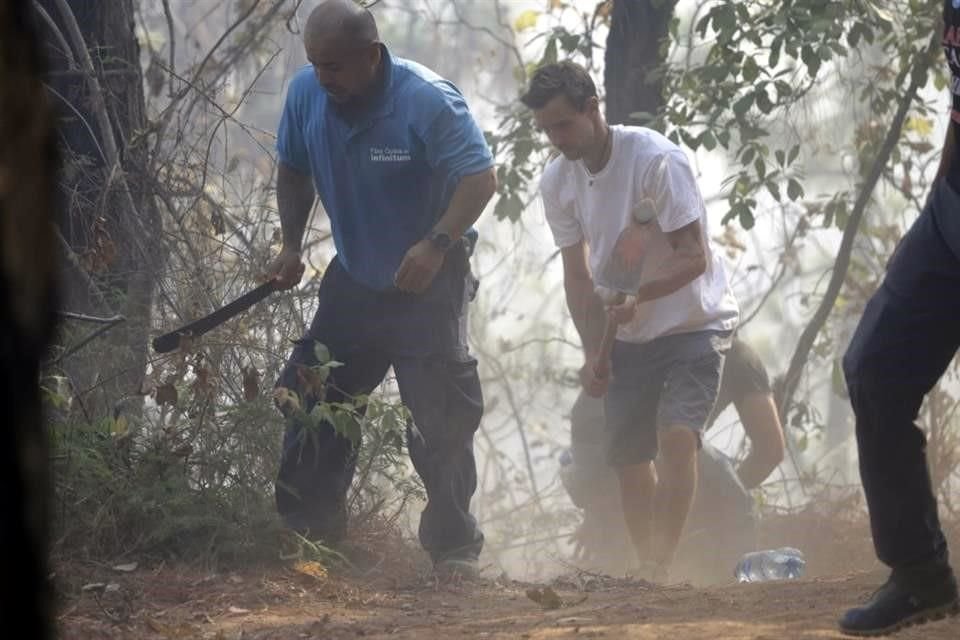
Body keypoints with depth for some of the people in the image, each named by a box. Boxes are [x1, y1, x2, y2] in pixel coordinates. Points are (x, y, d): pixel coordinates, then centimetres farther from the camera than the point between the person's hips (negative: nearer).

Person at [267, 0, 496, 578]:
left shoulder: (428, 101, -24)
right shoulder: (306, 93, -7)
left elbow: (481, 178, -25)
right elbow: (294, 171, 11)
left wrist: (437, 244, -37)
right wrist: (292, 246, 1)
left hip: (428, 284, -6)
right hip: (353, 280, 6)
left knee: (442, 420, -8)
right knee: (311, 403, 7)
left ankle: (455, 549, 1)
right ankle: (306, 534, 19)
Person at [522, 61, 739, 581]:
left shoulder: (657, 160, -21)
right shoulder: (556, 181, -3)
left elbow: (694, 258, -22)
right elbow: (577, 275, 5)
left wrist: (639, 297, -37)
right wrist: (593, 352, -5)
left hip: (693, 324, -6)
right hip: (628, 338, 6)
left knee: (677, 435, -24)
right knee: (628, 459, 4)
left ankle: (658, 569, -25)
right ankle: (647, 572, 15)